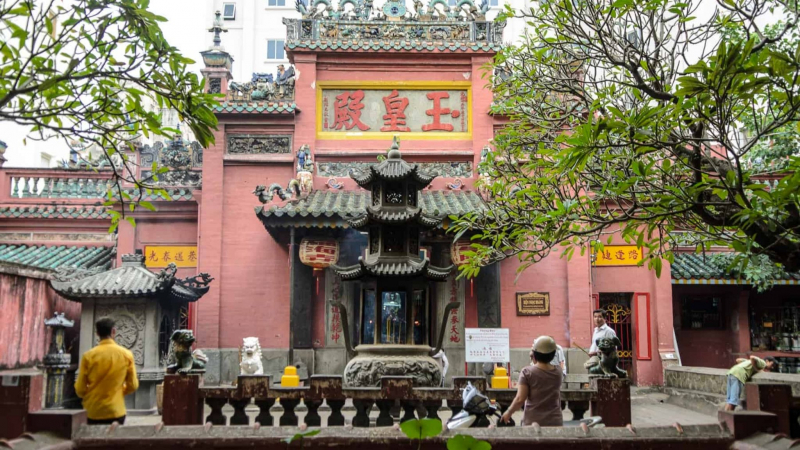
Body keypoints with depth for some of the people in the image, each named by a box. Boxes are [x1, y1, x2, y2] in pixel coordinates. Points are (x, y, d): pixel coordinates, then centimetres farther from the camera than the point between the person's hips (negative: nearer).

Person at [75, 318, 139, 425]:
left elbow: (80, 389, -4)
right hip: (116, 411, 0)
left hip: (94, 412, 0)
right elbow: (133, 385, -1)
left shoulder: (89, 356, -7)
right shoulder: (126, 354, -4)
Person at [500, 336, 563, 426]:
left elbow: (520, 399, -13)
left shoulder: (527, 372, -9)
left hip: (533, 422, -3)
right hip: (555, 422, 3)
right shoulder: (557, 373, 3)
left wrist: (508, 412, 4)